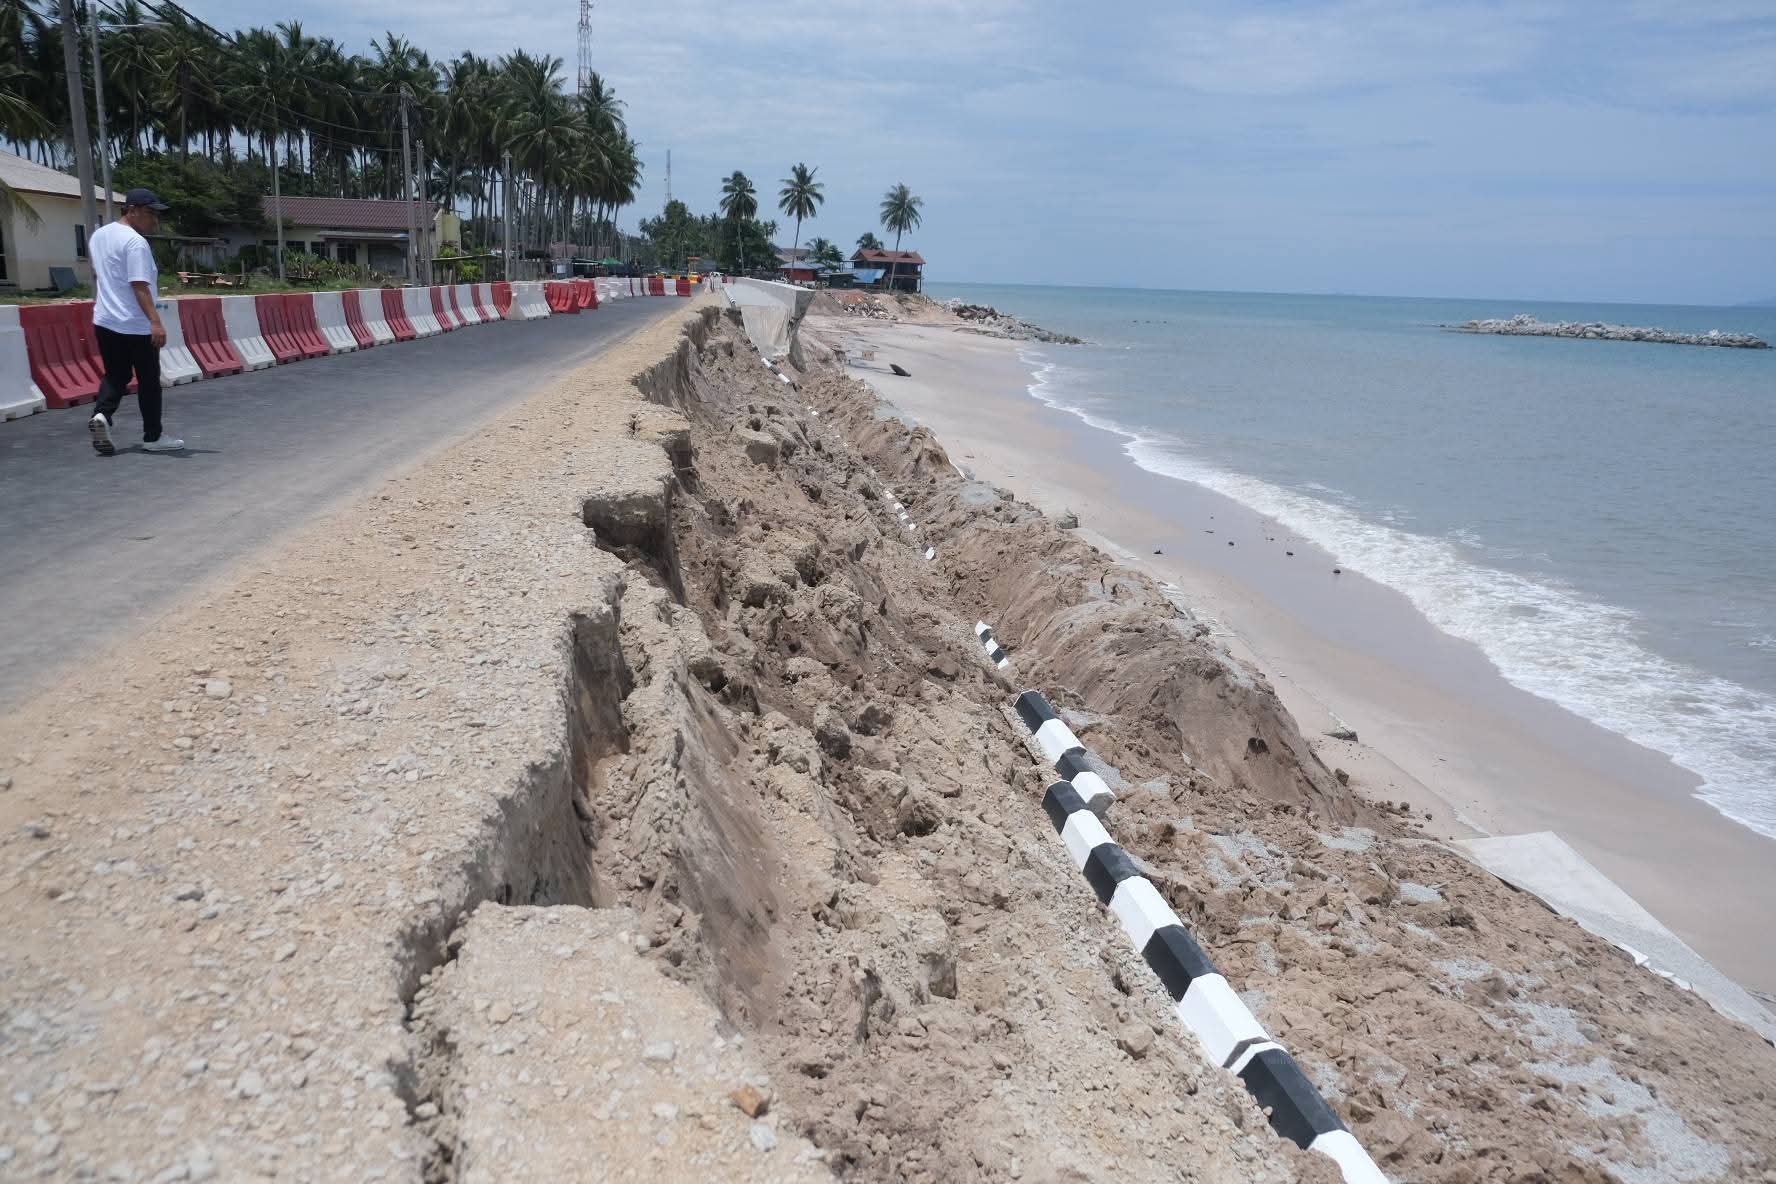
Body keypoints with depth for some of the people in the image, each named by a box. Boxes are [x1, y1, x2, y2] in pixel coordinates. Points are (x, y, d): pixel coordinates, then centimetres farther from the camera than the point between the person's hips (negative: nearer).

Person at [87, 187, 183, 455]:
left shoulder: (98, 235, 12)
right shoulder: (135, 242, -17)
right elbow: (139, 286, -25)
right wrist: (155, 322, -30)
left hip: (104, 321, 8)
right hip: (136, 326, -8)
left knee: (115, 375, 17)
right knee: (149, 380, 3)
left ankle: (102, 414, -7)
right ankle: (153, 437, 10)